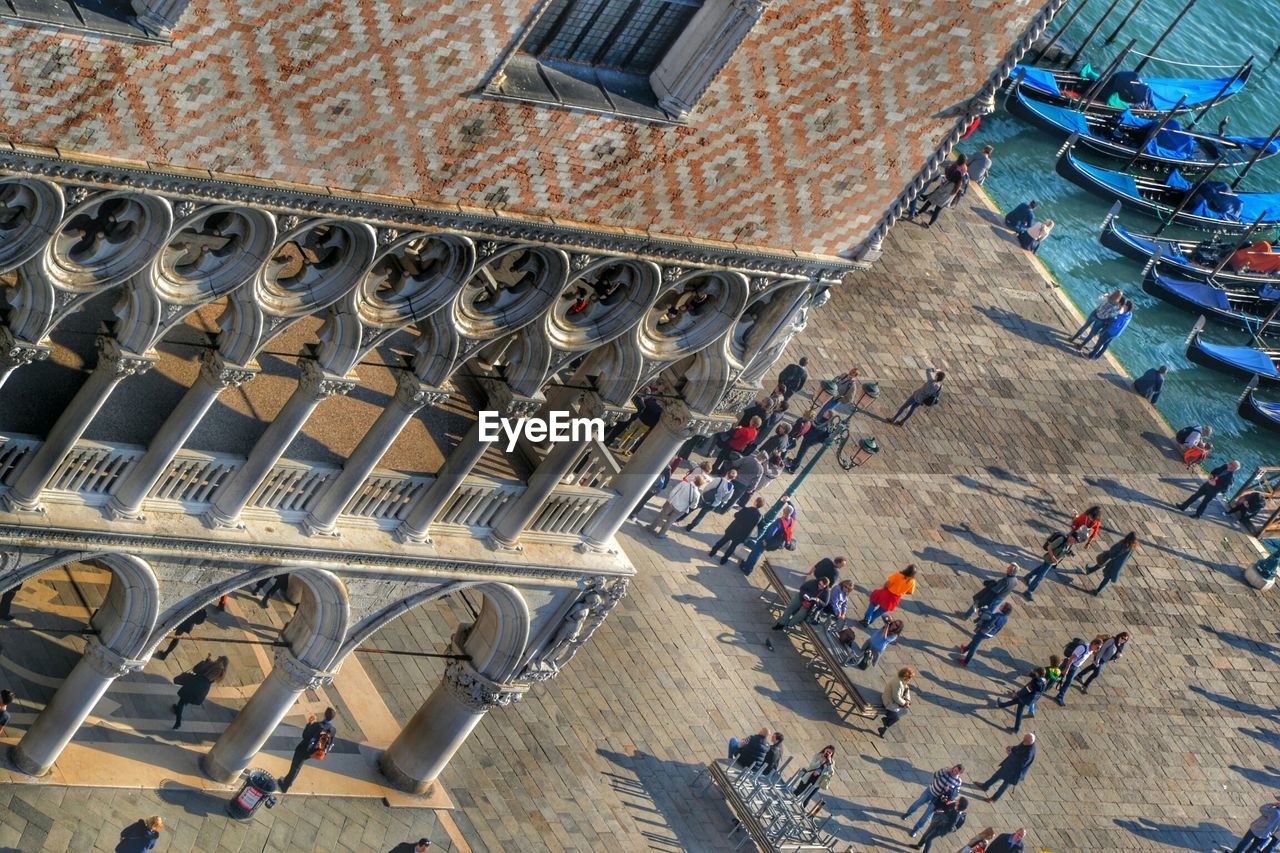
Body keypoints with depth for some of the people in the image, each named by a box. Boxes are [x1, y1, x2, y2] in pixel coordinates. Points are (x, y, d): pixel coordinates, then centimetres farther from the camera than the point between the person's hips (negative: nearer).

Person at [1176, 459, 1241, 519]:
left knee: (1204, 502, 11)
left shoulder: (1230, 477, -26)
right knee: (1195, 495, 14)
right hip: (1207, 484, 6)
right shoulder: (1225, 467, -7)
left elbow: (1224, 488, -26)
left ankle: (1197, 515, 32)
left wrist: (1215, 484, -24)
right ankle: (1183, 507, 26)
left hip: (1213, 490, -6)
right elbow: (1214, 471, 6)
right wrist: (1211, 477, -10)